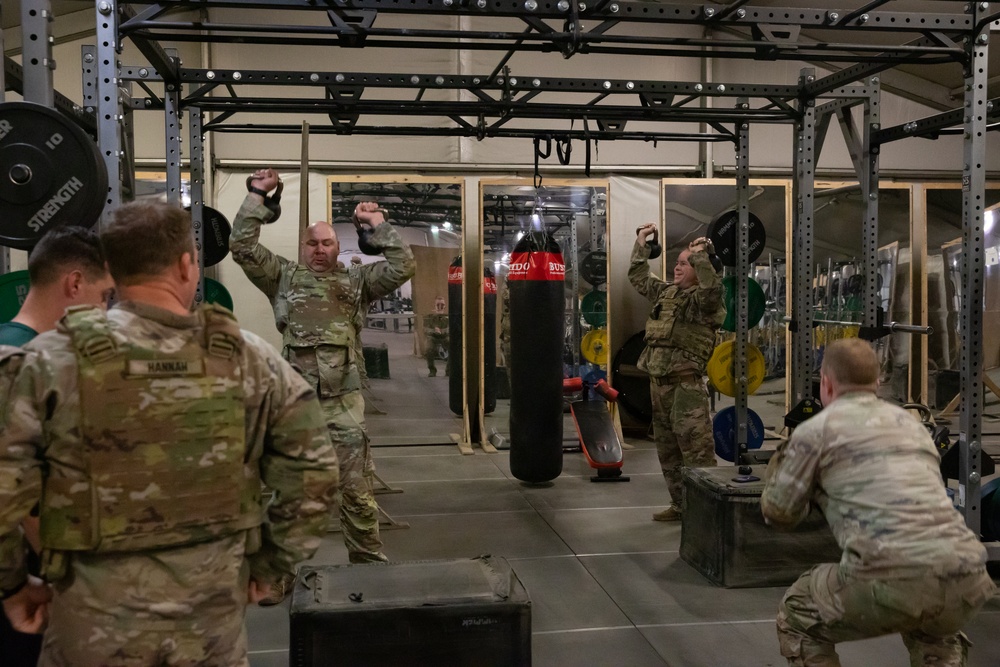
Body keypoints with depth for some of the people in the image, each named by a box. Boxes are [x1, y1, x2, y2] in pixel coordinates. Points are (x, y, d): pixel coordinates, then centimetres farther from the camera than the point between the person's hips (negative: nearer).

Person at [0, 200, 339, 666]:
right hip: (213, 617, 2)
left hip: (96, 624, -1)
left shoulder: (56, 358, -10)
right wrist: (270, 564, 7)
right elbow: (313, 470, -4)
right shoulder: (247, 358, -5)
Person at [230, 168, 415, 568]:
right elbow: (242, 246, 4)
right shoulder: (283, 278, 12)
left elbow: (403, 266, 1)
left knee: (357, 492, 4)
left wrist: (377, 222, 3)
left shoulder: (356, 281, 12)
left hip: (343, 401, 0)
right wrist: (257, 196, 4)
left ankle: (369, 563, 17)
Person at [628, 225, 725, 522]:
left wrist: (700, 255, -26)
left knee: (696, 450, -8)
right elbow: (639, 278, 28)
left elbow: (711, 287, -32)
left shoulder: (703, 299, -8)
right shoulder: (667, 292, 15)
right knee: (667, 450, 16)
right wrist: (642, 242, 26)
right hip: (659, 382, 9)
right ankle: (680, 505, 27)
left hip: (686, 385, -9)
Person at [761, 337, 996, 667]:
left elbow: (779, 512, 16)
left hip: (892, 578, -6)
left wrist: (781, 458, 35)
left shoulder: (817, 428, 11)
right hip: (963, 577, 6)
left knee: (797, 619, 23)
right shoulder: (911, 422, 28)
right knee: (936, 637, 41)